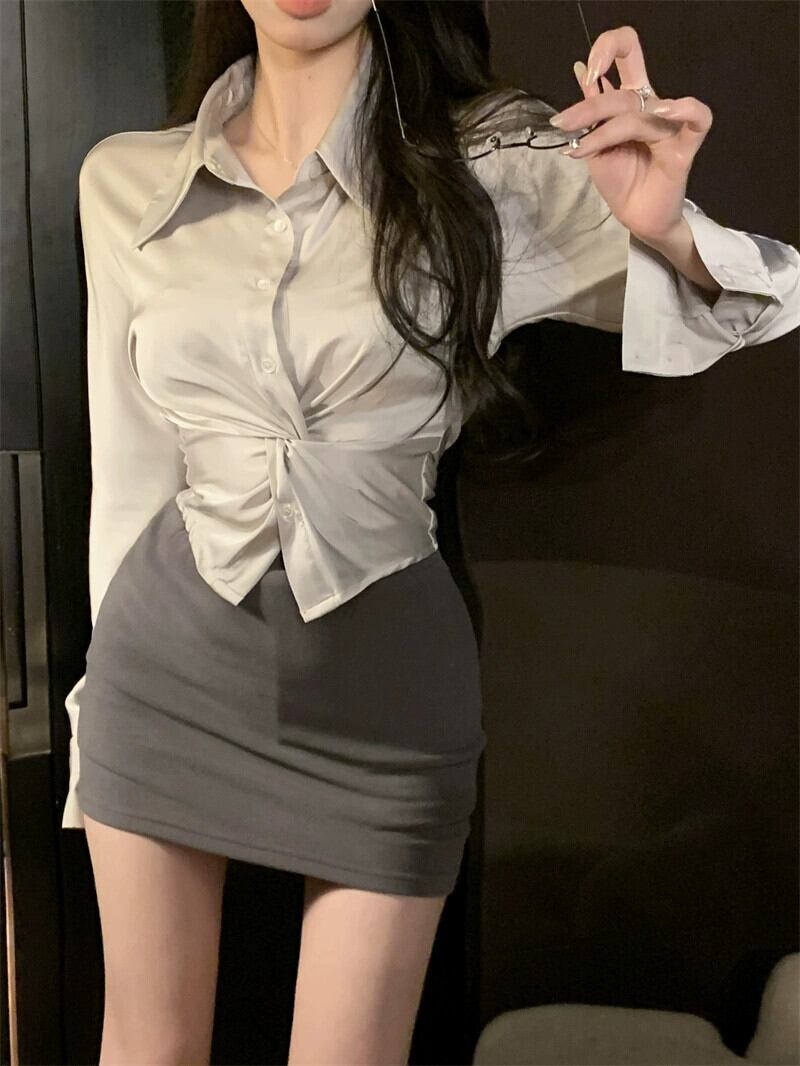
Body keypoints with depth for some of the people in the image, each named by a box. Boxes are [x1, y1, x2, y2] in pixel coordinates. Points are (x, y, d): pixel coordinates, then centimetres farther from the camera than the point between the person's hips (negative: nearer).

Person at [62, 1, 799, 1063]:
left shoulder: (495, 167, -5)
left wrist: (666, 226, -25)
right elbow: (131, 464, 7)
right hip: (168, 659, 3)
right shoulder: (124, 180, 2)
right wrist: (108, 682, 13)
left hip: (385, 675, -2)